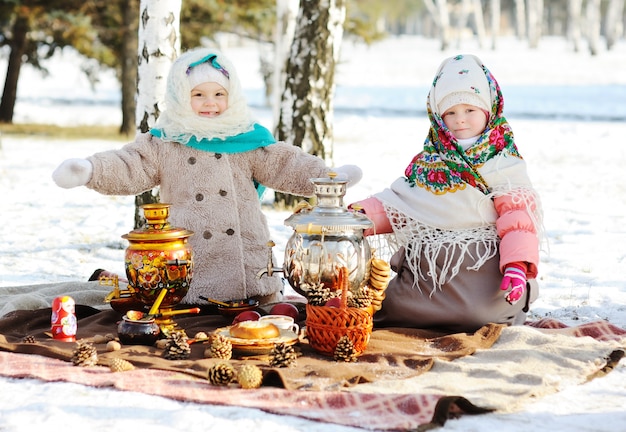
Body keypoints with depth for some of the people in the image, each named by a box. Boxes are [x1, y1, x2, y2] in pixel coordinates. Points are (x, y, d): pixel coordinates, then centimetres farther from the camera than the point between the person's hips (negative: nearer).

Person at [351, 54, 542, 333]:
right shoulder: (428, 161, 15)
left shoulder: (501, 163, 0)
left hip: (480, 265, -5)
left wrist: (517, 264, -23)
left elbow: (518, 215, -9)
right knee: (392, 306, -7)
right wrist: (362, 214, -5)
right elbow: (397, 202, 15)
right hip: (427, 267, 5)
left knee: (482, 310, -27)